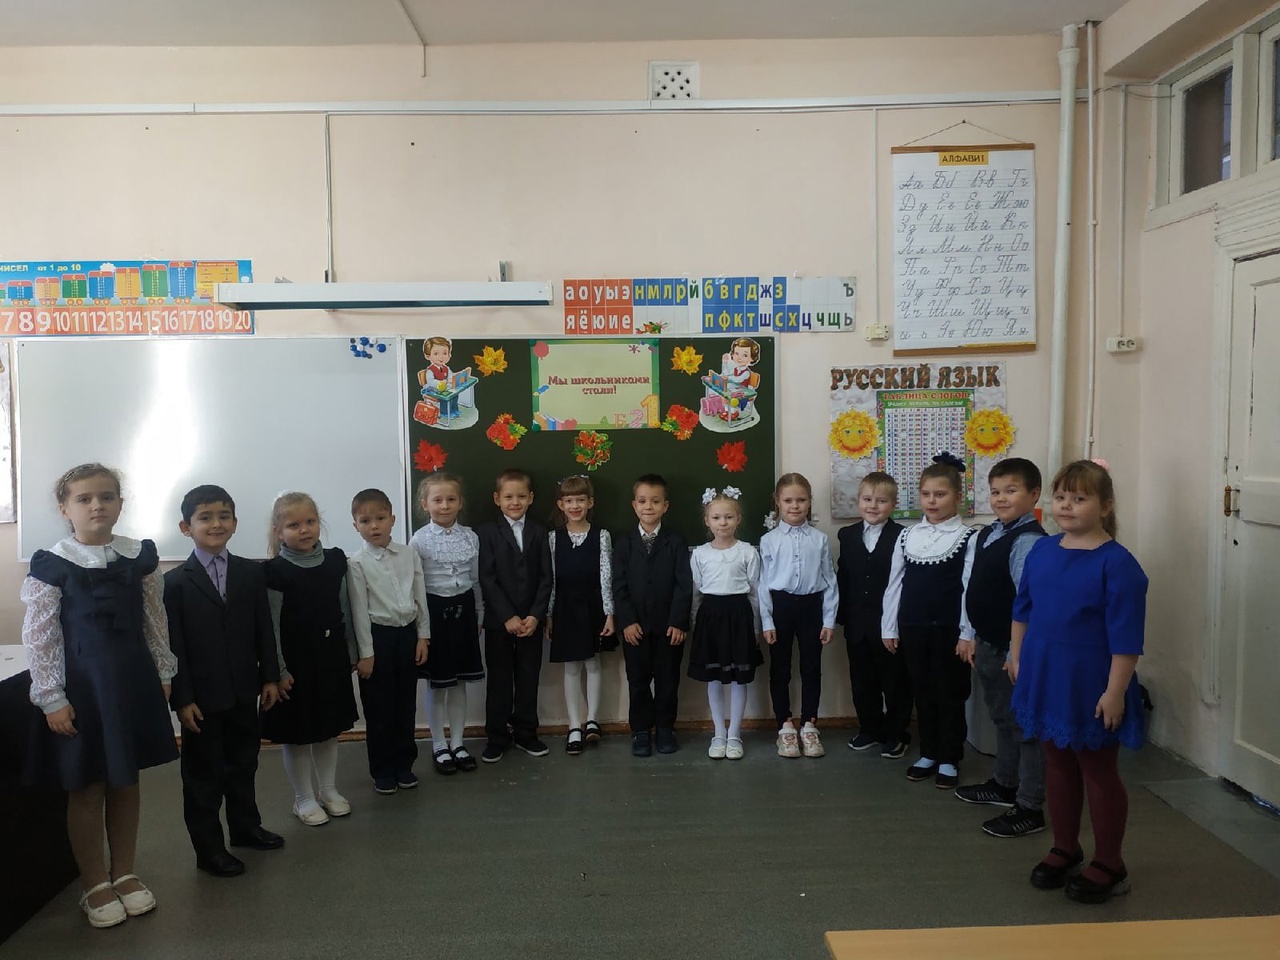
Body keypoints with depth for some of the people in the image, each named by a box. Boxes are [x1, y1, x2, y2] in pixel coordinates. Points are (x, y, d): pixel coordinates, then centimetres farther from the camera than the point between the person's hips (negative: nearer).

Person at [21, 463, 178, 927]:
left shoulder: (139, 556, 0)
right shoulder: (52, 565, -9)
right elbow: (38, 636, -8)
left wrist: (163, 674, 8)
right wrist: (52, 698, -10)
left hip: (133, 679, 3)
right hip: (80, 682, -3)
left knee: (126, 781, 15)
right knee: (86, 788, 8)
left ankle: (123, 872, 32)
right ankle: (94, 885, 25)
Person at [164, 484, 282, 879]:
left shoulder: (251, 572, 1)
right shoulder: (175, 583, -9)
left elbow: (264, 629, 5)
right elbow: (173, 645, -10)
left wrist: (270, 677, 3)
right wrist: (182, 698, -12)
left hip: (244, 691, 4)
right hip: (202, 696, -4)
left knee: (244, 764, 19)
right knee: (203, 774, 7)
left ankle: (246, 827, 37)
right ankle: (208, 848, 20)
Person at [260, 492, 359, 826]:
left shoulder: (335, 561, 0)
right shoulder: (274, 572, -13)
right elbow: (271, 626, -12)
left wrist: (352, 653, 11)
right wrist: (279, 671, -13)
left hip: (331, 658, 5)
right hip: (295, 661, -4)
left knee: (329, 727, 16)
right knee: (296, 732, 9)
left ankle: (328, 789, 33)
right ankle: (304, 798, 25)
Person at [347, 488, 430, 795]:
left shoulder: (409, 555, 2)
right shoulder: (357, 564, -8)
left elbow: (420, 598, 6)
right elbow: (359, 610, -8)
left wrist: (423, 636, 4)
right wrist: (365, 653, -9)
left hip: (407, 634, 3)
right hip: (378, 636, -3)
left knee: (406, 704, 12)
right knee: (379, 709, 6)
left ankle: (404, 765, 27)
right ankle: (382, 771, 21)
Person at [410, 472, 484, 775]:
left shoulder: (470, 537, 1)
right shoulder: (420, 540, -10)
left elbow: (477, 580, 8)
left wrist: (479, 616, 10)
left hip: (463, 610, 3)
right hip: (434, 611, -3)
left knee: (460, 682, 12)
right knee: (436, 684, 9)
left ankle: (457, 743, 25)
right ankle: (439, 746, 22)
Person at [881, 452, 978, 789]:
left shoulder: (967, 539, -6)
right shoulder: (906, 536, 5)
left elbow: (970, 588, -9)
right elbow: (895, 584, 7)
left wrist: (968, 633, -12)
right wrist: (889, 627, 7)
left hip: (948, 628, -4)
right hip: (912, 627, 4)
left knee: (950, 694, 6)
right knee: (922, 692, 13)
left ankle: (949, 759, 18)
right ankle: (928, 754, 26)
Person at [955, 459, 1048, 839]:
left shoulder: (1028, 541, -19)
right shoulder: (986, 535, 8)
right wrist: (973, 637, 16)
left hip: (1016, 649, -9)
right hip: (989, 645, 9)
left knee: (1026, 725, 4)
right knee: (1002, 718, 23)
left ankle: (1030, 808, 15)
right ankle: (1005, 785, 41)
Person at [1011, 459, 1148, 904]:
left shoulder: (1116, 563, -17)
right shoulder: (1041, 550, 2)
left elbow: (1126, 638, -18)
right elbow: (1023, 609, 13)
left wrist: (1115, 692, -18)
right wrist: (1017, 657, 13)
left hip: (1091, 688, -6)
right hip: (1045, 680, 6)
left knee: (1098, 771, 9)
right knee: (1057, 764, 18)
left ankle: (1109, 866, 26)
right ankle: (1065, 850, 35)